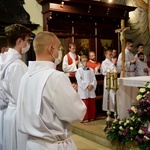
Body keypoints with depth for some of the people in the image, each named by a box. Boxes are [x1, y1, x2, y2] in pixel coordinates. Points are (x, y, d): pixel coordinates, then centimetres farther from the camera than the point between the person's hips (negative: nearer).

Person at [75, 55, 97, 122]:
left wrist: (92, 85, -11)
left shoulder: (91, 70, 10)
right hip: (83, 90, -4)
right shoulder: (79, 70, -3)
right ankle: (85, 118, 8)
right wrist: (87, 86, -15)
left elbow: (94, 79, 7)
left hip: (91, 90, 5)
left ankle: (92, 117, 22)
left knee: (92, 104, 10)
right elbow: (79, 81, -11)